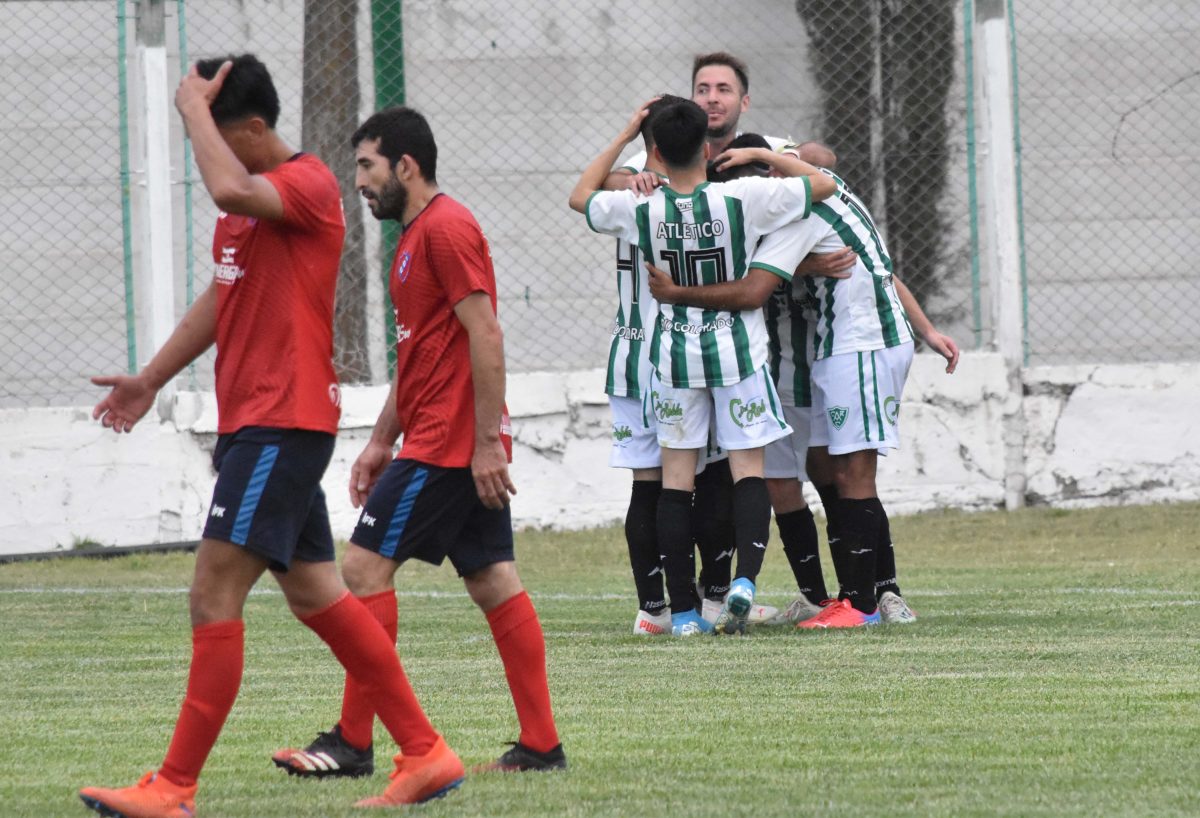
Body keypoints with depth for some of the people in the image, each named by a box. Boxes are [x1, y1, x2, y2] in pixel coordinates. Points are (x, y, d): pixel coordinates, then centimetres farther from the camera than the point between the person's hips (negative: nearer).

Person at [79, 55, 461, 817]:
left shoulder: (310, 184, -14)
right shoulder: (250, 196, 16)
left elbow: (231, 190, -36)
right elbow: (223, 299, 28)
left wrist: (194, 108, -22)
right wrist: (152, 379, 26)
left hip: (285, 424, -10)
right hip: (253, 423, 10)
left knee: (214, 595, -11)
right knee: (316, 594, 12)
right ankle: (427, 755, 16)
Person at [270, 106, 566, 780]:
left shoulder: (445, 227, -12)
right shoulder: (418, 235, 20)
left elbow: (486, 335, -19)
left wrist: (487, 441, -22)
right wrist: (382, 441, 24)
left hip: (448, 444, -10)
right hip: (465, 446, 10)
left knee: (366, 566, -8)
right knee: (493, 580, 6)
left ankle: (353, 743, -6)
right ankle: (542, 743, 4)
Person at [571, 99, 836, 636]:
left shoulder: (641, 210, -9)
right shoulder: (742, 198, -14)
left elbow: (580, 197, 11)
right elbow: (822, 184, -5)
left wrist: (625, 135, 12)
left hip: (674, 356, 2)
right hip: (737, 349, -2)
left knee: (676, 478, 6)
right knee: (748, 470, 0)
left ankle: (683, 610, 4)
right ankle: (745, 578, -22)